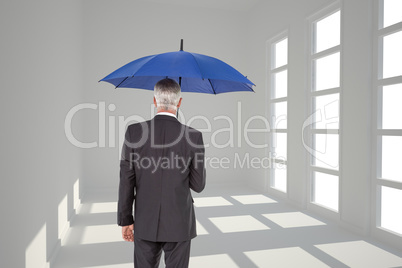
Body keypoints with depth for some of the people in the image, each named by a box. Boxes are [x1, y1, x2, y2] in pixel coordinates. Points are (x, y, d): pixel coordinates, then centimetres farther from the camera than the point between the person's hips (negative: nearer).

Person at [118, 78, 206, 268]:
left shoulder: (134, 132, -9)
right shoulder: (193, 136, -12)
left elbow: (126, 180, -7)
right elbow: (198, 185, -7)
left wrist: (125, 220, 3)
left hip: (145, 223, 2)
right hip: (179, 223, -1)